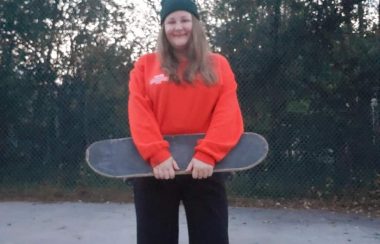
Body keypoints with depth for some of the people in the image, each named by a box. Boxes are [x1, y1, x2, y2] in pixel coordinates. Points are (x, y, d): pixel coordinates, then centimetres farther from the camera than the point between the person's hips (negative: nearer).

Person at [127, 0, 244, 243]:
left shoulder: (218, 65, 8)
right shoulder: (145, 65, 9)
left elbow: (228, 114, -3)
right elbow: (139, 115, -2)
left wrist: (207, 155, -17)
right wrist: (157, 155, -16)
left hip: (204, 167, 0)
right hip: (156, 168, 1)